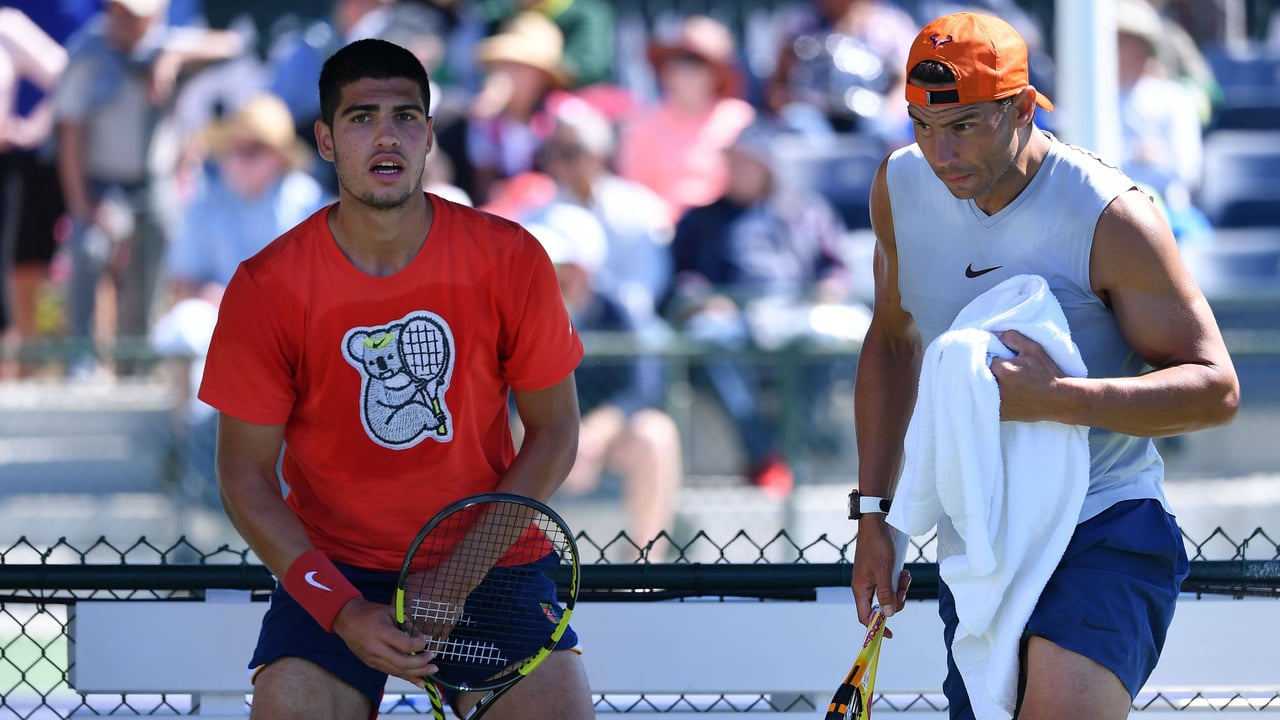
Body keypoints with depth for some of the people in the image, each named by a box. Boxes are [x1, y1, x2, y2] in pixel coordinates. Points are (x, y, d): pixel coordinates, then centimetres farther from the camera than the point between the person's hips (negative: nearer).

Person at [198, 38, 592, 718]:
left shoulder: (509, 261, -6)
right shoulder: (265, 290, -8)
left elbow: (553, 430, 2)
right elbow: (245, 474, -3)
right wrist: (342, 611, -16)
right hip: (331, 565, 0)